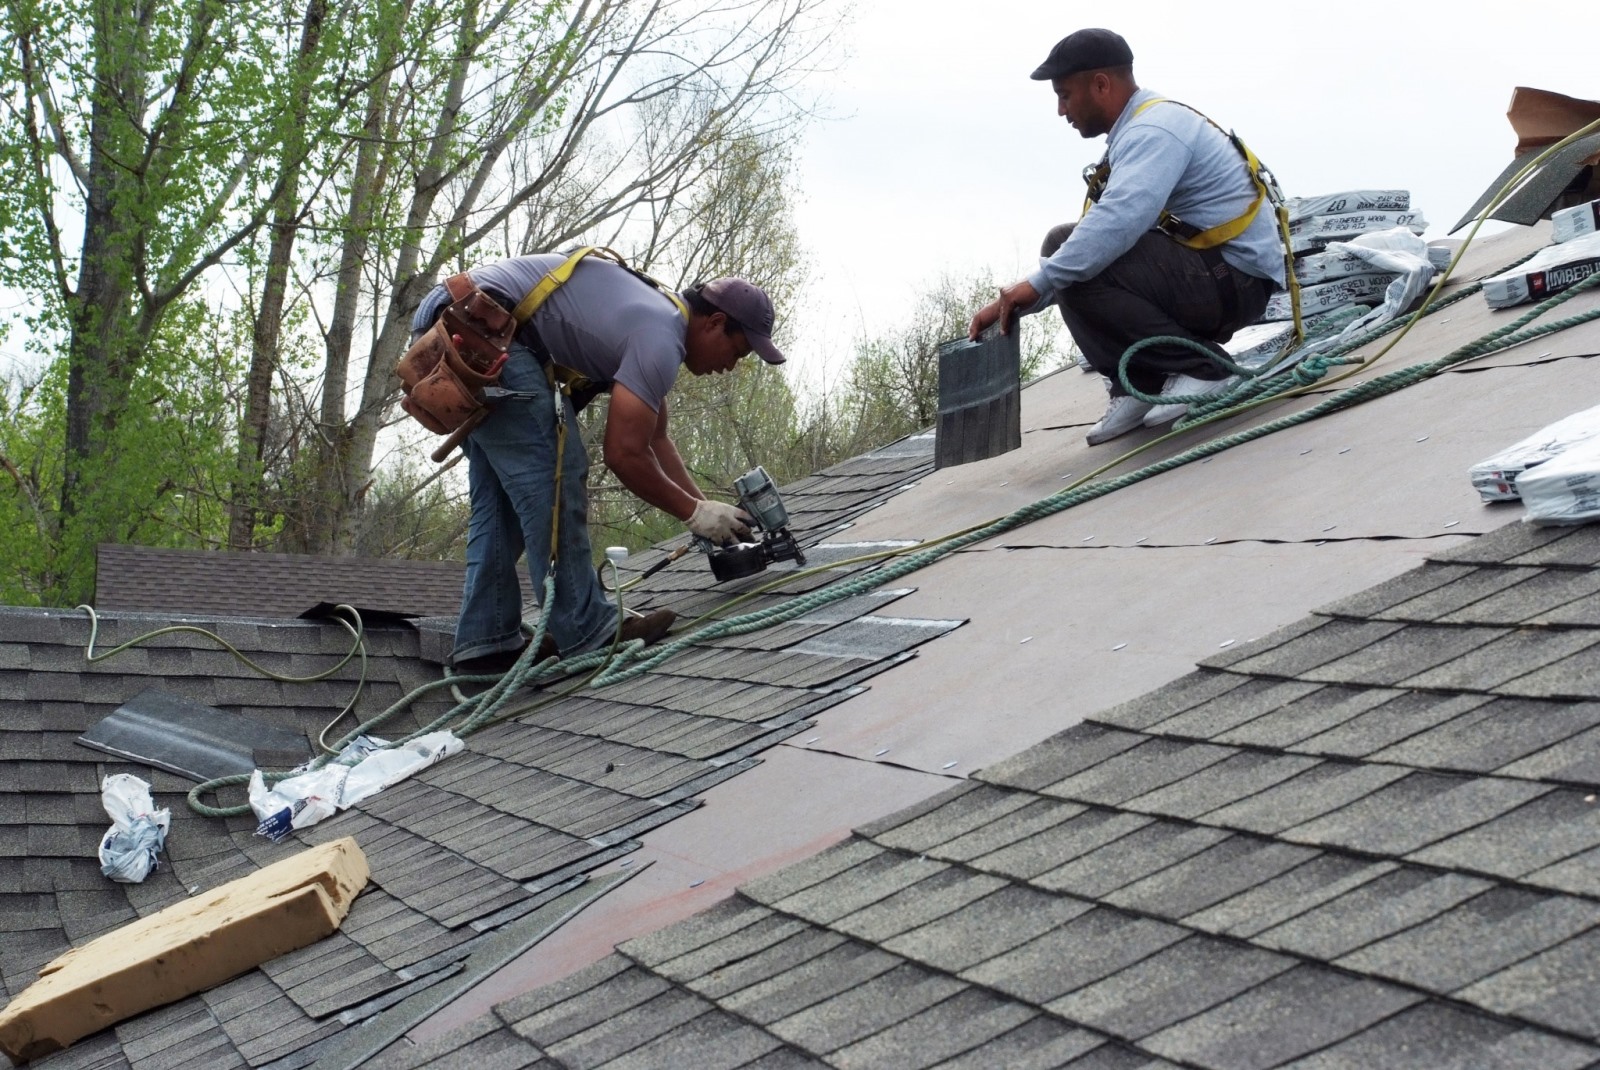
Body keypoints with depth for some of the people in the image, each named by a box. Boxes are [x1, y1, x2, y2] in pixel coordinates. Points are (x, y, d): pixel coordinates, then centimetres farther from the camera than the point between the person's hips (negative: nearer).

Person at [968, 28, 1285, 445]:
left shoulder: (1154, 131, -17)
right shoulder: (1140, 130, 14)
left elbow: (1117, 223, -33)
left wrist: (1037, 285, -26)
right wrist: (1015, 299, 2)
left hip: (1236, 280, -10)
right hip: (1209, 273, 10)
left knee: (1081, 267, -23)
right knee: (1065, 247, 7)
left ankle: (1198, 366, -10)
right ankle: (1139, 386, 3)